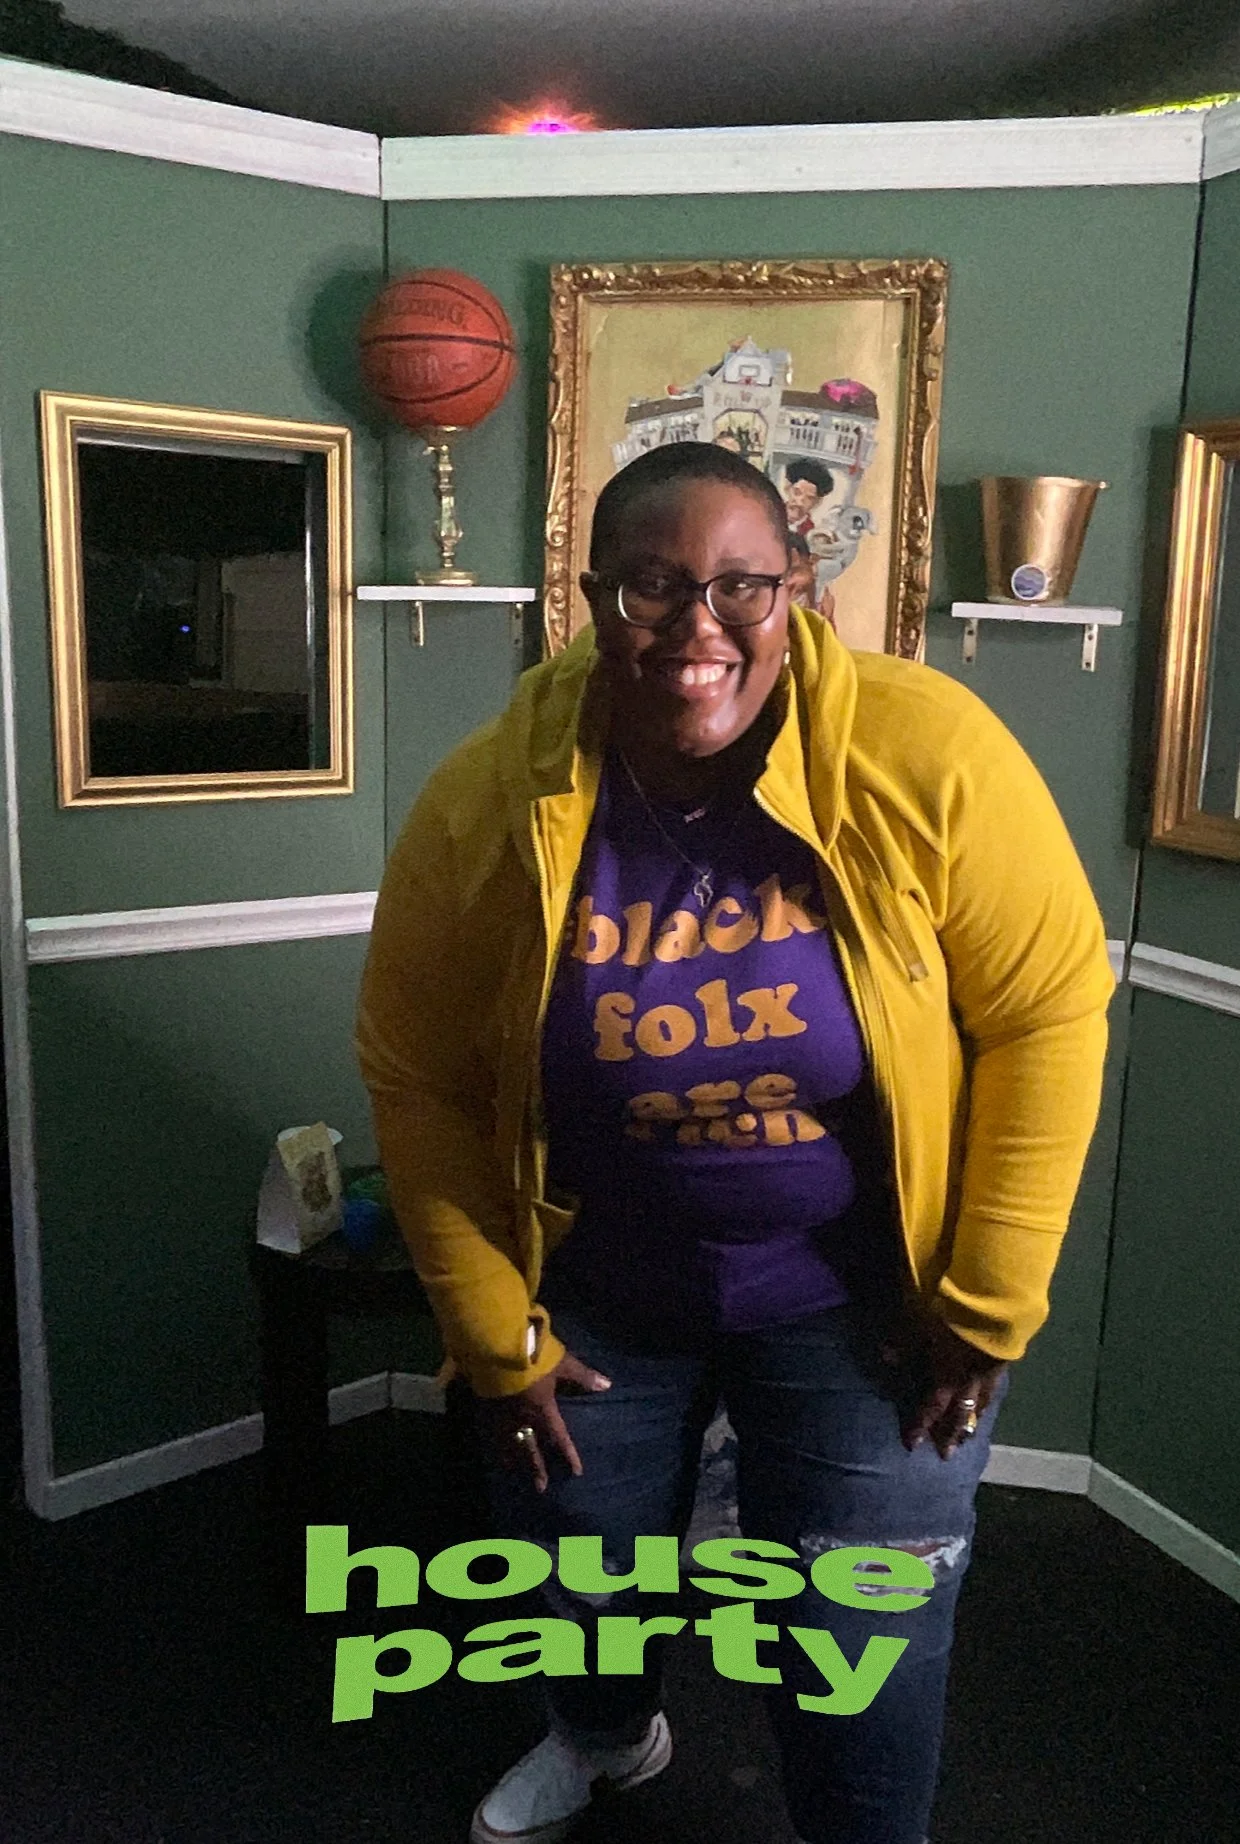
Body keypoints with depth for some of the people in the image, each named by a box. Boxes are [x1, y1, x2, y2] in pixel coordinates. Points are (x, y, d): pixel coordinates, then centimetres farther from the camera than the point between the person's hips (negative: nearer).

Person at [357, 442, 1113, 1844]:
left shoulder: (927, 756, -23)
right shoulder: (481, 809, -18)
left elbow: (1048, 1009, -15)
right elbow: (418, 1081, -8)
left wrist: (990, 1305, -12)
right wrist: (494, 1332, -4)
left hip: (860, 1295, -2)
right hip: (595, 1291, 3)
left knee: (859, 1649, 9)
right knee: (575, 1569, 24)